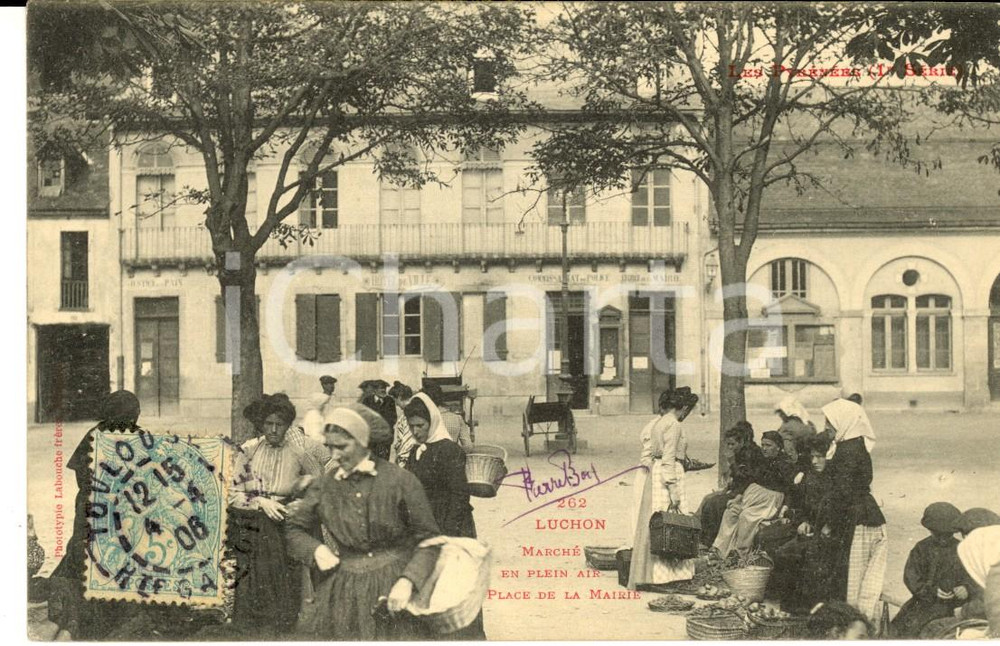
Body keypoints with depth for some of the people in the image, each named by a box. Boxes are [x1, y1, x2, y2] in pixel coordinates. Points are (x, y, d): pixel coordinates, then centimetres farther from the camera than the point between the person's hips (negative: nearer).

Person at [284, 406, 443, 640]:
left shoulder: (400, 481, -6)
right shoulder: (324, 485, 3)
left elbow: (428, 540, -3)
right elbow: (294, 530, 17)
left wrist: (407, 581, -16)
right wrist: (315, 550, -3)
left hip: (390, 589, -2)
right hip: (342, 592, 3)